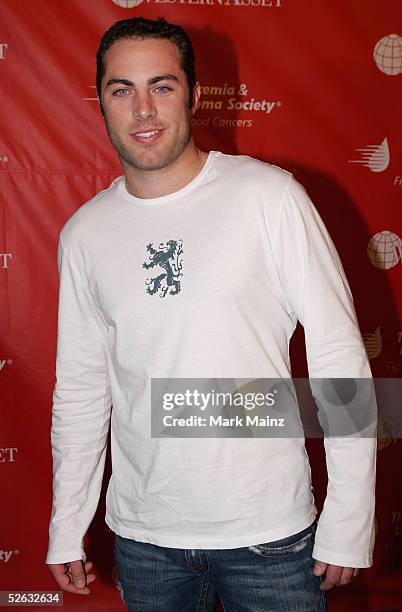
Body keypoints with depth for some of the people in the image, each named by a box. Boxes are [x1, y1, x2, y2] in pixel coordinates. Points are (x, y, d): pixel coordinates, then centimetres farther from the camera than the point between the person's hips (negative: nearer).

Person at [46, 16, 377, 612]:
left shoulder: (269, 195, -11)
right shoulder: (84, 234, 0)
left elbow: (339, 358, -9)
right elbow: (80, 388, 7)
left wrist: (348, 524, -10)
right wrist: (66, 532, 9)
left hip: (270, 531, -3)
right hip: (143, 538, 3)